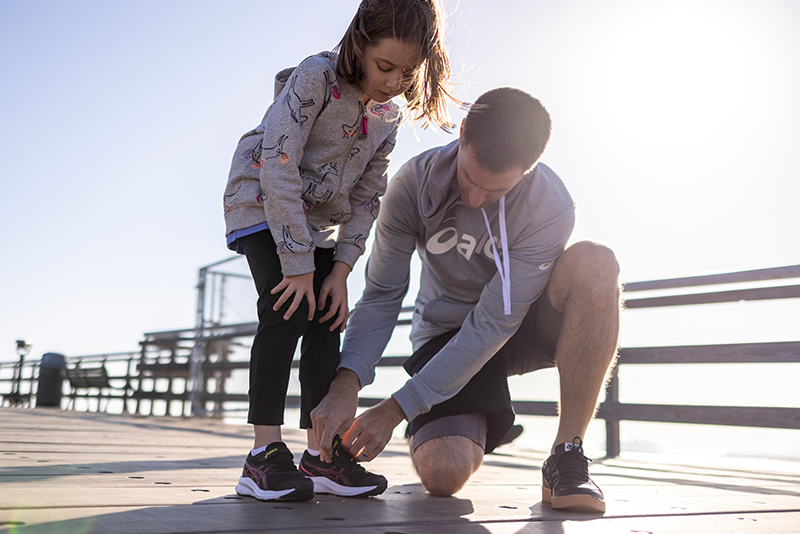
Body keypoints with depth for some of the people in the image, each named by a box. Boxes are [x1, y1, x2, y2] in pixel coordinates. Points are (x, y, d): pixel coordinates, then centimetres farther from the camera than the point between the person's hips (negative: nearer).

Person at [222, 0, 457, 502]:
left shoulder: (390, 114, -2)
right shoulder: (316, 78, -22)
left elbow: (366, 196, 1)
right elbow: (277, 168, -28)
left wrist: (341, 269, -9)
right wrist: (298, 264, -28)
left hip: (318, 220, 6)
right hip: (262, 203, -6)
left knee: (325, 322, -3)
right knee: (288, 310, -21)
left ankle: (322, 455, 2)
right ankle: (264, 454, -16)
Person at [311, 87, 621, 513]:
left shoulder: (551, 207, -25)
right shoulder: (415, 182, -19)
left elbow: (492, 325, -26)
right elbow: (382, 296, -14)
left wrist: (395, 410, -26)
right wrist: (346, 385, -29)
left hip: (513, 328, 0)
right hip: (445, 331, 1)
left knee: (593, 264, -32)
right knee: (443, 474, -23)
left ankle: (566, 458, -22)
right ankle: (484, 425, 18)